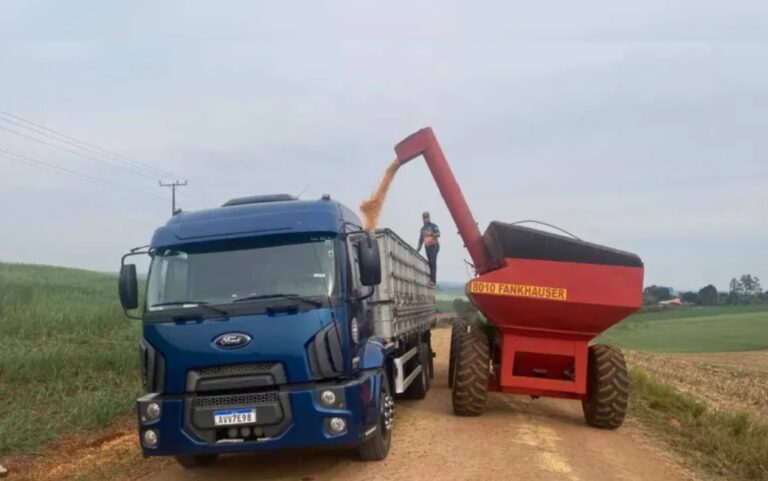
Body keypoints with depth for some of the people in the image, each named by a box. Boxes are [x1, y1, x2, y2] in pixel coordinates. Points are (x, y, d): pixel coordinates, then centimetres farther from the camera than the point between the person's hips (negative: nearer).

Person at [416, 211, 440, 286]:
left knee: (433, 263, -14)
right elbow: (421, 239, 23)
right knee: (430, 263, 2)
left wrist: (432, 234, -35)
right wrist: (419, 248, 15)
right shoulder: (422, 228, 17)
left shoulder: (433, 226, -2)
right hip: (427, 247, 6)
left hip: (434, 246, -6)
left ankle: (433, 280, -20)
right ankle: (431, 279, 2)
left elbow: (438, 234, -17)